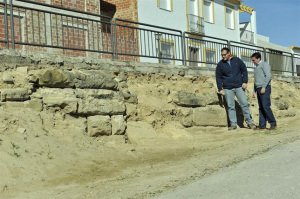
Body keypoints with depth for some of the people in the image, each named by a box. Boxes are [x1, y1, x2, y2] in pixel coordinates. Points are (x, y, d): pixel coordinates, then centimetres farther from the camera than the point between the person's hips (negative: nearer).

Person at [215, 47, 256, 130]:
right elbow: (218, 77, 6)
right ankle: (233, 124, 9)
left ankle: (249, 122, 8)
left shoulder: (237, 60, 3)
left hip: (239, 87, 0)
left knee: (245, 104, -2)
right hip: (228, 89, 0)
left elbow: (244, 70, 8)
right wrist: (220, 89, -1)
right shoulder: (220, 64, 3)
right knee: (231, 107, 2)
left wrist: (245, 82, -1)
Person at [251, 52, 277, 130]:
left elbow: (268, 76, -13)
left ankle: (273, 123, -7)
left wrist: (264, 87, -19)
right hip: (258, 89, 9)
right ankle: (262, 125, 2)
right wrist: (254, 91, 21)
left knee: (265, 106, -15)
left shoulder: (264, 65, -1)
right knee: (261, 108, 3)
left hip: (265, 88, -8)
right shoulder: (256, 68, 26)